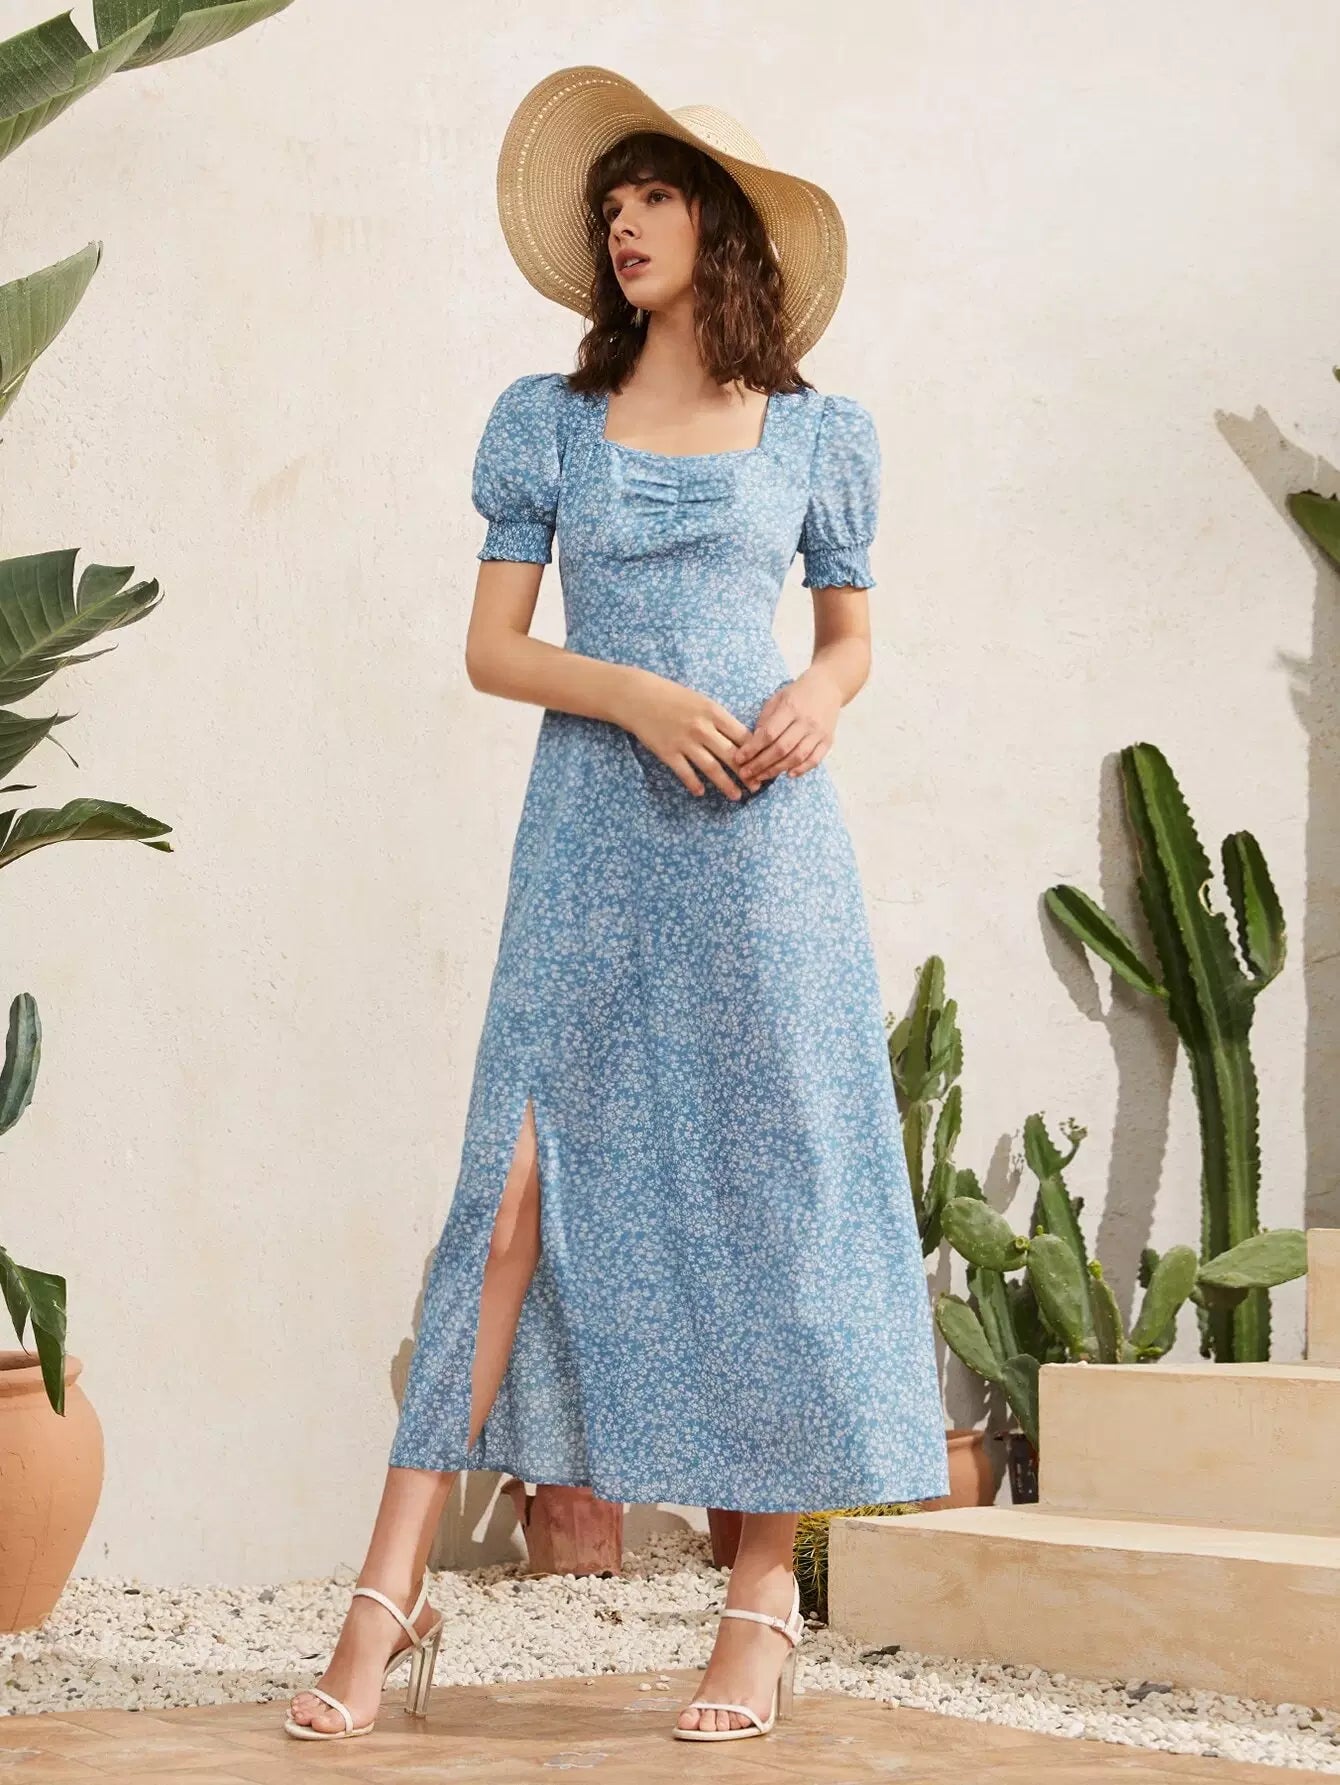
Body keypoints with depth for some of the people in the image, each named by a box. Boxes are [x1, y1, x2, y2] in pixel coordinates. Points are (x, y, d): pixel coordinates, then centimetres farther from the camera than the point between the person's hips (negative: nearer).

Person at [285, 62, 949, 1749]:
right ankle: (389, 1599, -8)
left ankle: (763, 1599, 7)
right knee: (517, 1189, -7)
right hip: (592, 833, 0)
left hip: (760, 836, 0)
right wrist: (639, 696, -12)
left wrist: (813, 706, -6)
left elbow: (849, 639, 17)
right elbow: (492, 646, 6)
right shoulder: (545, 421, 10)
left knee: (770, 1192, -2)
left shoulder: (816, 434, 10)